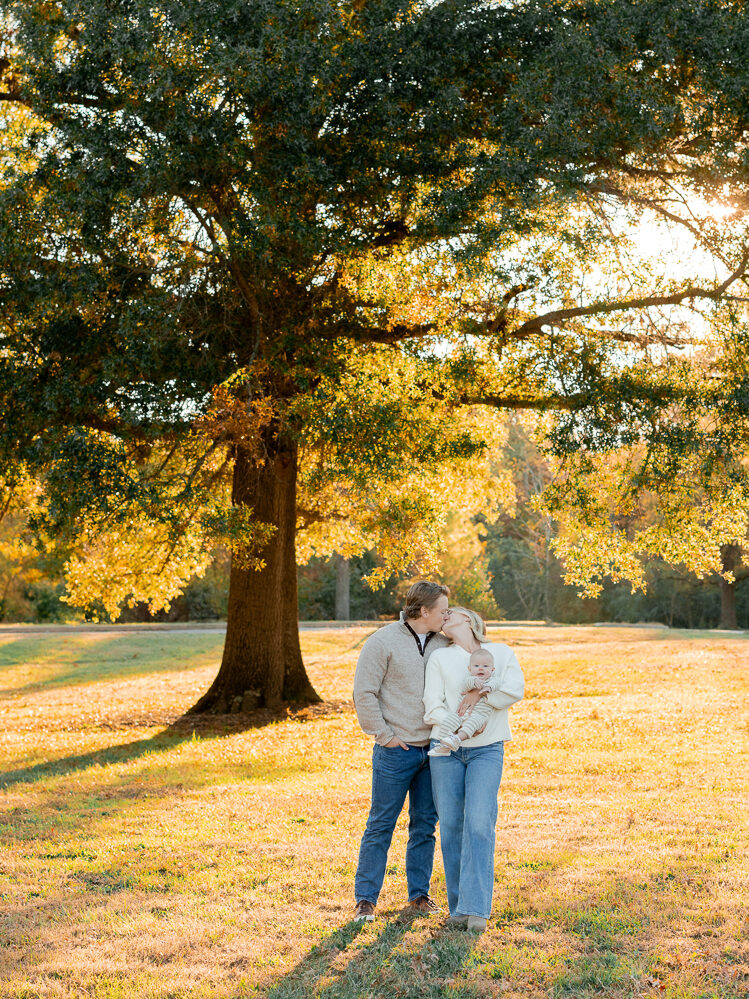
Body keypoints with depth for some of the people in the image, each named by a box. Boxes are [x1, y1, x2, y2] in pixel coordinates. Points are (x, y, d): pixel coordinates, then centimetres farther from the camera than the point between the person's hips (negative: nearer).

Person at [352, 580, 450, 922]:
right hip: (396, 750, -5)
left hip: (434, 750, 5)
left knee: (425, 825, 10)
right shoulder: (383, 642, -7)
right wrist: (384, 736, -10)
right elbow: (364, 693, -9)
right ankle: (365, 899, 6)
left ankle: (419, 894, 21)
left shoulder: (443, 645, 9)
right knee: (381, 825, -1)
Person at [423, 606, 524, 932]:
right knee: (450, 826, -1)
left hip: (487, 750, -1)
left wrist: (480, 694, -12)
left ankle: (476, 908, -12)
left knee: (479, 824, -13)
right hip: (446, 749, 1)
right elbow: (432, 708, 0)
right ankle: (458, 906, 9)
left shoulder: (501, 653, 10)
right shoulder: (439, 658, 9)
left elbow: (515, 689, -6)